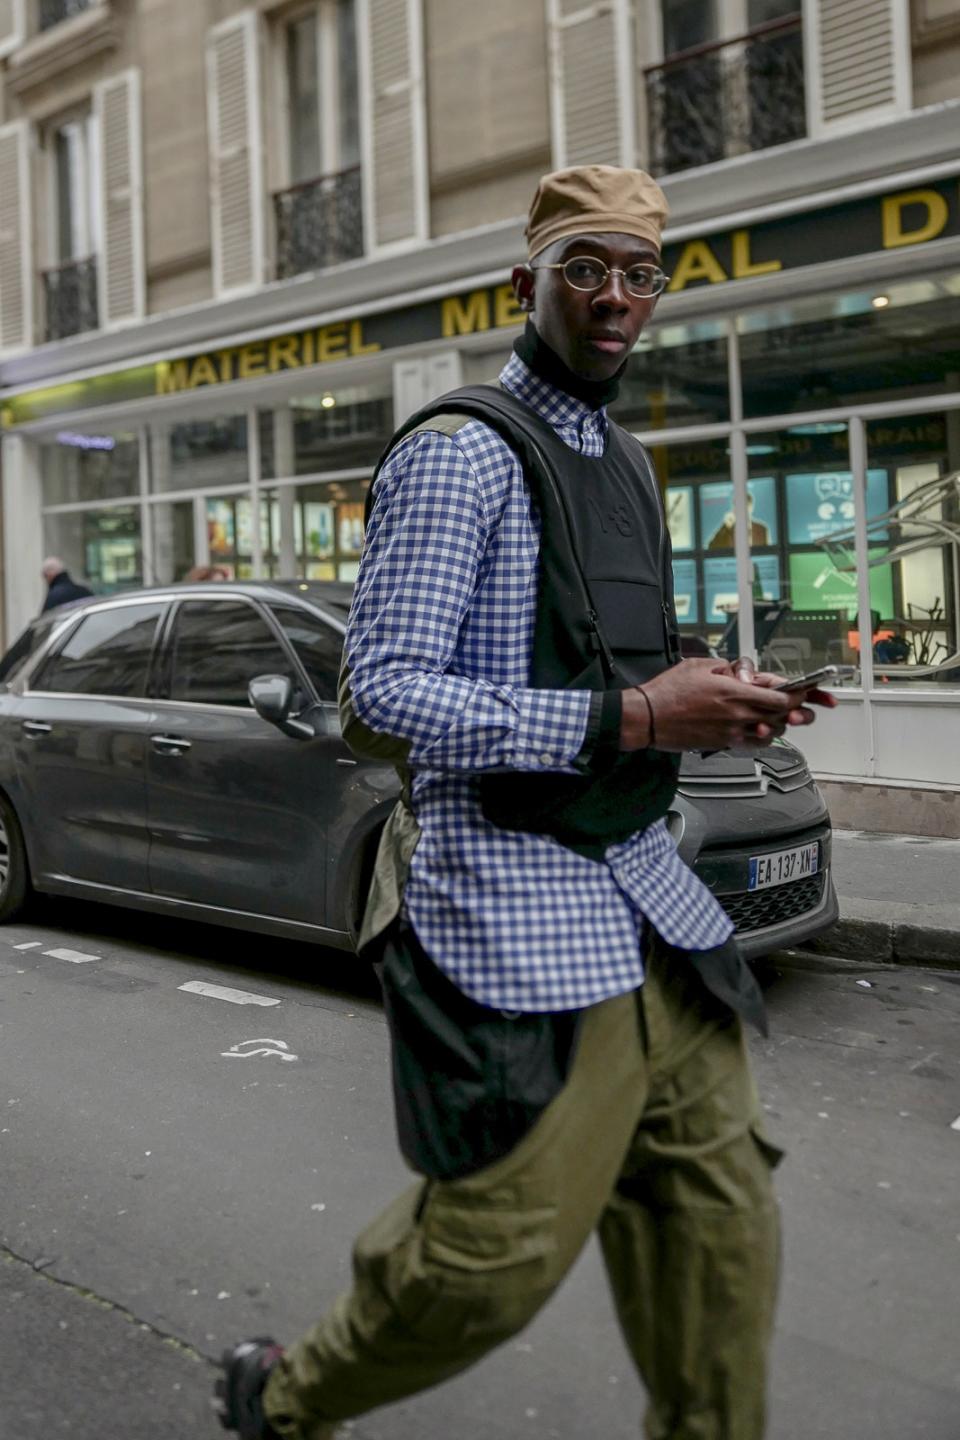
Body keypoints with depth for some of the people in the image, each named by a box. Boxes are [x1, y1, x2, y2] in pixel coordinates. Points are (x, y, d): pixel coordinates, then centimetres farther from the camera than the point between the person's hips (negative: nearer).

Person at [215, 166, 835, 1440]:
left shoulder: (628, 466, 18)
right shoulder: (462, 452, -10)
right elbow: (385, 691, -18)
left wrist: (716, 707, 5)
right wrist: (633, 719, -21)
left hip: (640, 886, 9)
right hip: (515, 910, -8)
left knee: (719, 1217, 11)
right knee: (497, 1256, 0)